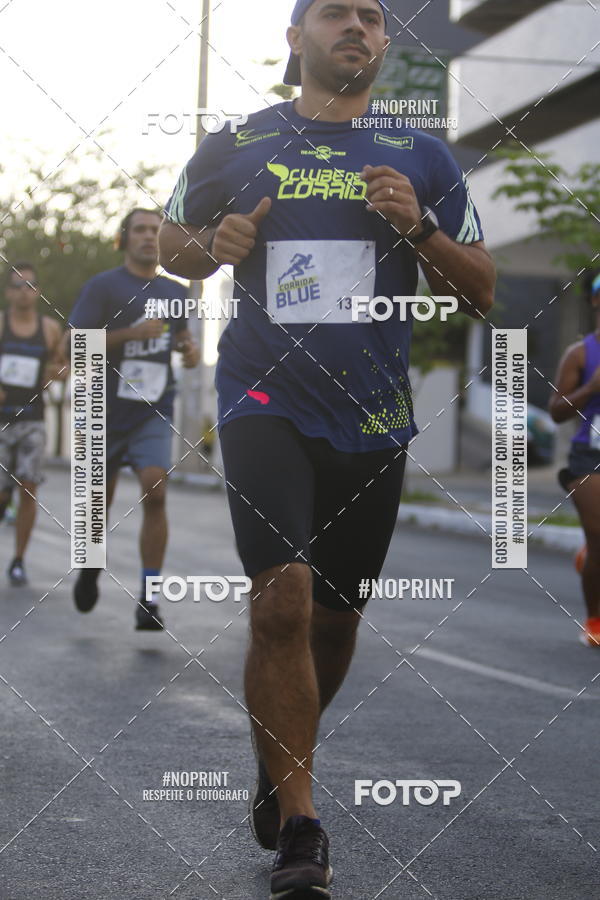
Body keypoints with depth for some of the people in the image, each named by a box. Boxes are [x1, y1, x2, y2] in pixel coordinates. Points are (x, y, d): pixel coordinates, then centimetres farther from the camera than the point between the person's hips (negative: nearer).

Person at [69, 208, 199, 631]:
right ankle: (92, 566, 39)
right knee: (102, 498, 8)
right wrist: (132, 333, -20)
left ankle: (149, 599, -15)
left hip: (154, 410, 2)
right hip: (108, 409, -2)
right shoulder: (103, 286, -2)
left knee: (155, 492, -17)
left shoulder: (174, 291, 11)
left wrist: (188, 347, 9)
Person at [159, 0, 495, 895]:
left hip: (373, 417, 3)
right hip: (266, 400, -2)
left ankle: (279, 770, 37)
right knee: (284, 600, -18)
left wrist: (419, 228, -12)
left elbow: (482, 293, 6)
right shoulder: (234, 146, 5)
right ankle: (300, 827, -8)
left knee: (337, 615, 11)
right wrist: (215, 247, -7)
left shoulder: (422, 156, 7)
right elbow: (170, 244, 16)